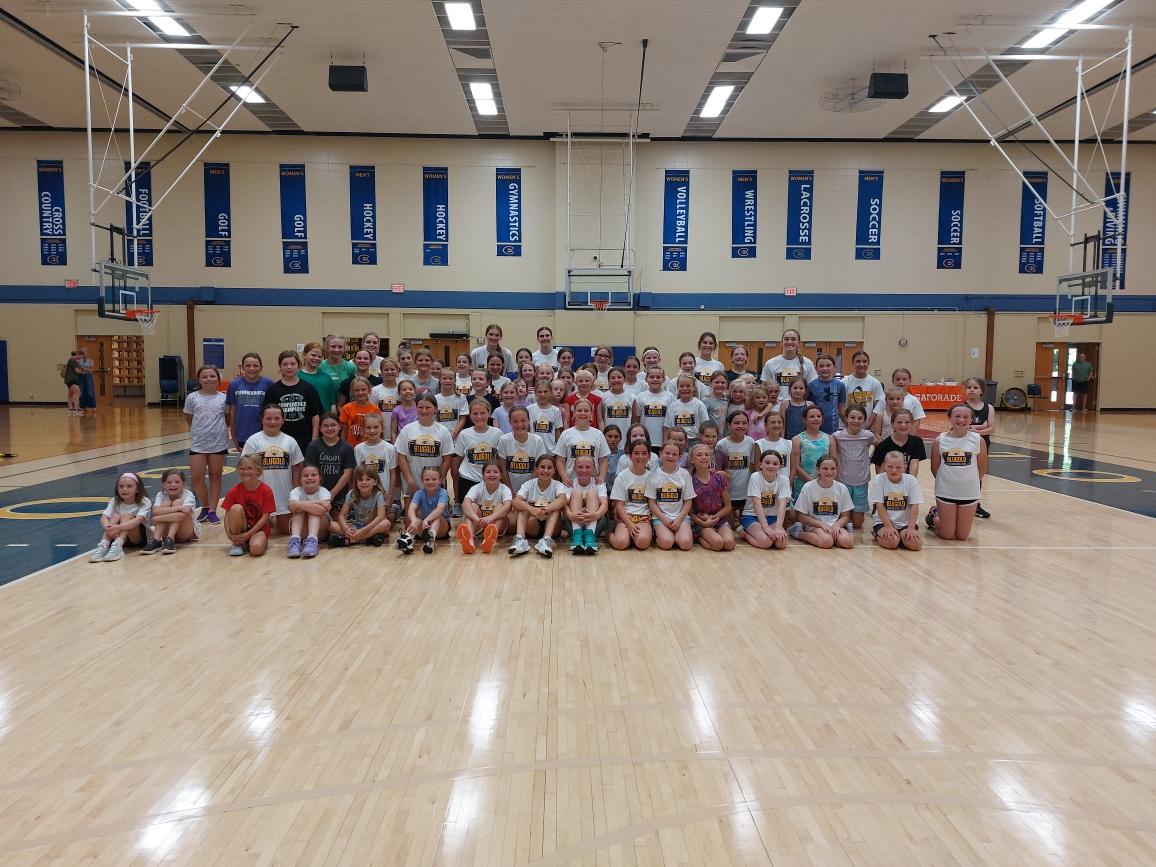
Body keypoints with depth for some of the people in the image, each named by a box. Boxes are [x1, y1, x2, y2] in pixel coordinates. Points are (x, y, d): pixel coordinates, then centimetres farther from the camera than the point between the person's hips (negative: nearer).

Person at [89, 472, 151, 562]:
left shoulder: (145, 502, -12)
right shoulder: (115, 502, -1)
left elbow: (138, 520, -29)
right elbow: (104, 517, -16)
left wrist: (118, 527, -44)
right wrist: (108, 527, -39)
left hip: (139, 538, -3)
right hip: (117, 536, 3)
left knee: (126, 516, -27)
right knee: (115, 516, -23)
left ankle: (117, 545, -47)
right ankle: (104, 545, -40)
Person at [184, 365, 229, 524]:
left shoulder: (224, 398, -2)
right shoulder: (192, 398, -1)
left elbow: (228, 419, 7)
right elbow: (189, 419, 10)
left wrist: (219, 430, -1)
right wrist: (198, 431, 6)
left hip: (218, 443, 0)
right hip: (198, 443, 0)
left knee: (215, 476, 9)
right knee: (197, 478, -2)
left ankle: (212, 510, 18)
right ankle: (205, 507, 20)